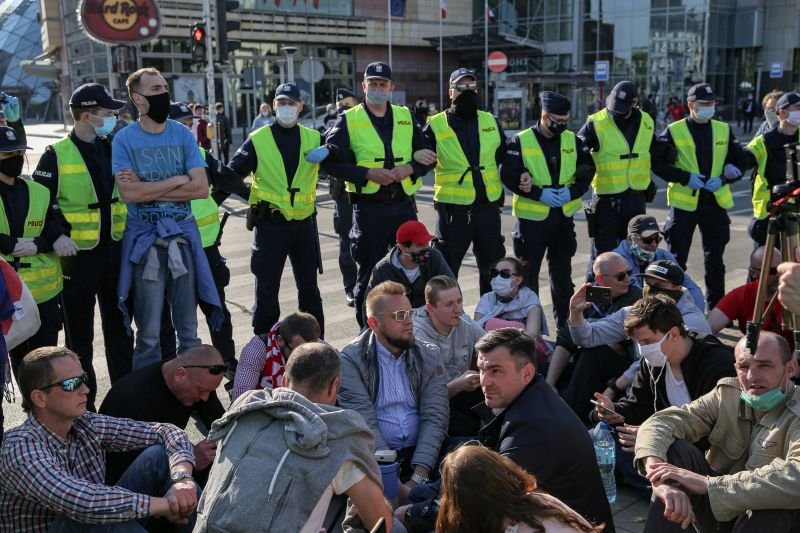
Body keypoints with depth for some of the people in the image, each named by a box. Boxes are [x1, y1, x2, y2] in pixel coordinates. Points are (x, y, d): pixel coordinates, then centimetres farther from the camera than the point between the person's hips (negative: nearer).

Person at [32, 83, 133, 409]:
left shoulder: (114, 149, 8)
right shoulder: (56, 155, -8)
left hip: (115, 251, 5)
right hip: (78, 256, -5)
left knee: (119, 327, 14)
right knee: (80, 333, 6)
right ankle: (83, 401, 18)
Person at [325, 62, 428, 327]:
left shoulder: (406, 117, 11)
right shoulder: (348, 120, 1)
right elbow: (333, 162, -5)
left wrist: (409, 169, -8)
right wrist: (368, 173, -16)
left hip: (403, 205, 3)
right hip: (368, 208, -3)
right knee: (369, 273, 4)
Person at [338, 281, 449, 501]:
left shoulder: (430, 356, 8)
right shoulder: (351, 360, -3)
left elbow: (435, 417, -1)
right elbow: (364, 424, -11)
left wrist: (419, 477, -16)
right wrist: (395, 484, -21)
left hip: (420, 453, 4)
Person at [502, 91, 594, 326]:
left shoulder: (573, 140, 6)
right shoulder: (521, 141, -7)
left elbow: (587, 170, 9)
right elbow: (508, 176, -11)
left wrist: (572, 192, -9)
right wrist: (539, 193, -18)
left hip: (564, 216, 4)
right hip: (532, 217, -4)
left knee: (562, 272, 13)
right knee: (528, 272, 4)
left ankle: (565, 323, 24)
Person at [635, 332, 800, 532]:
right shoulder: (726, 394, -7)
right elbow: (660, 423, -18)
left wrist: (708, 484, -42)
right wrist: (661, 480, -39)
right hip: (715, 508, 4)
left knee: (777, 497, -36)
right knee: (677, 449, -20)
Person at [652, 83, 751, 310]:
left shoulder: (724, 130, 7)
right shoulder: (674, 131, -3)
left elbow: (741, 162, 11)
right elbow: (657, 163, -6)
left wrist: (723, 179, -8)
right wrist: (685, 178, -17)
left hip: (716, 202, 3)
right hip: (684, 202, -3)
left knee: (715, 260, 12)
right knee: (677, 259, 3)